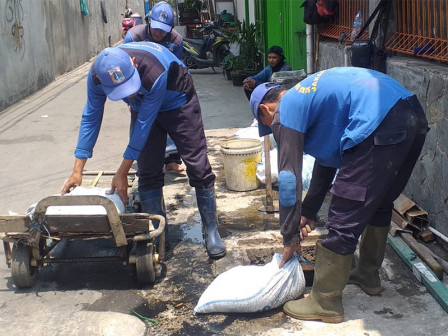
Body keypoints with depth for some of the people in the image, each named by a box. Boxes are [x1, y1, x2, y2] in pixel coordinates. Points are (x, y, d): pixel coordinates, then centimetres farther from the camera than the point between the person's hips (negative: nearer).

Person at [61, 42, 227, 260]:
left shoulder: (155, 73, -43)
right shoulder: (96, 75, -27)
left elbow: (145, 124, -34)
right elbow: (90, 117, -14)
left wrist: (122, 173, -27)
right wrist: (77, 170, -15)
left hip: (177, 102, -4)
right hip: (143, 105, 4)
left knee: (198, 167, -8)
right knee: (147, 173, -4)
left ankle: (211, 231, 2)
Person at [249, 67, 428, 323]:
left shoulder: (286, 110, 4)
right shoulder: (309, 95, 31)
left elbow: (289, 177, 2)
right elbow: (327, 159, 36)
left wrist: (290, 238, 11)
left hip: (379, 129, -10)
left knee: (344, 223, 0)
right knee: (379, 205, 27)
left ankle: (326, 304, 12)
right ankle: (368, 275, 43)